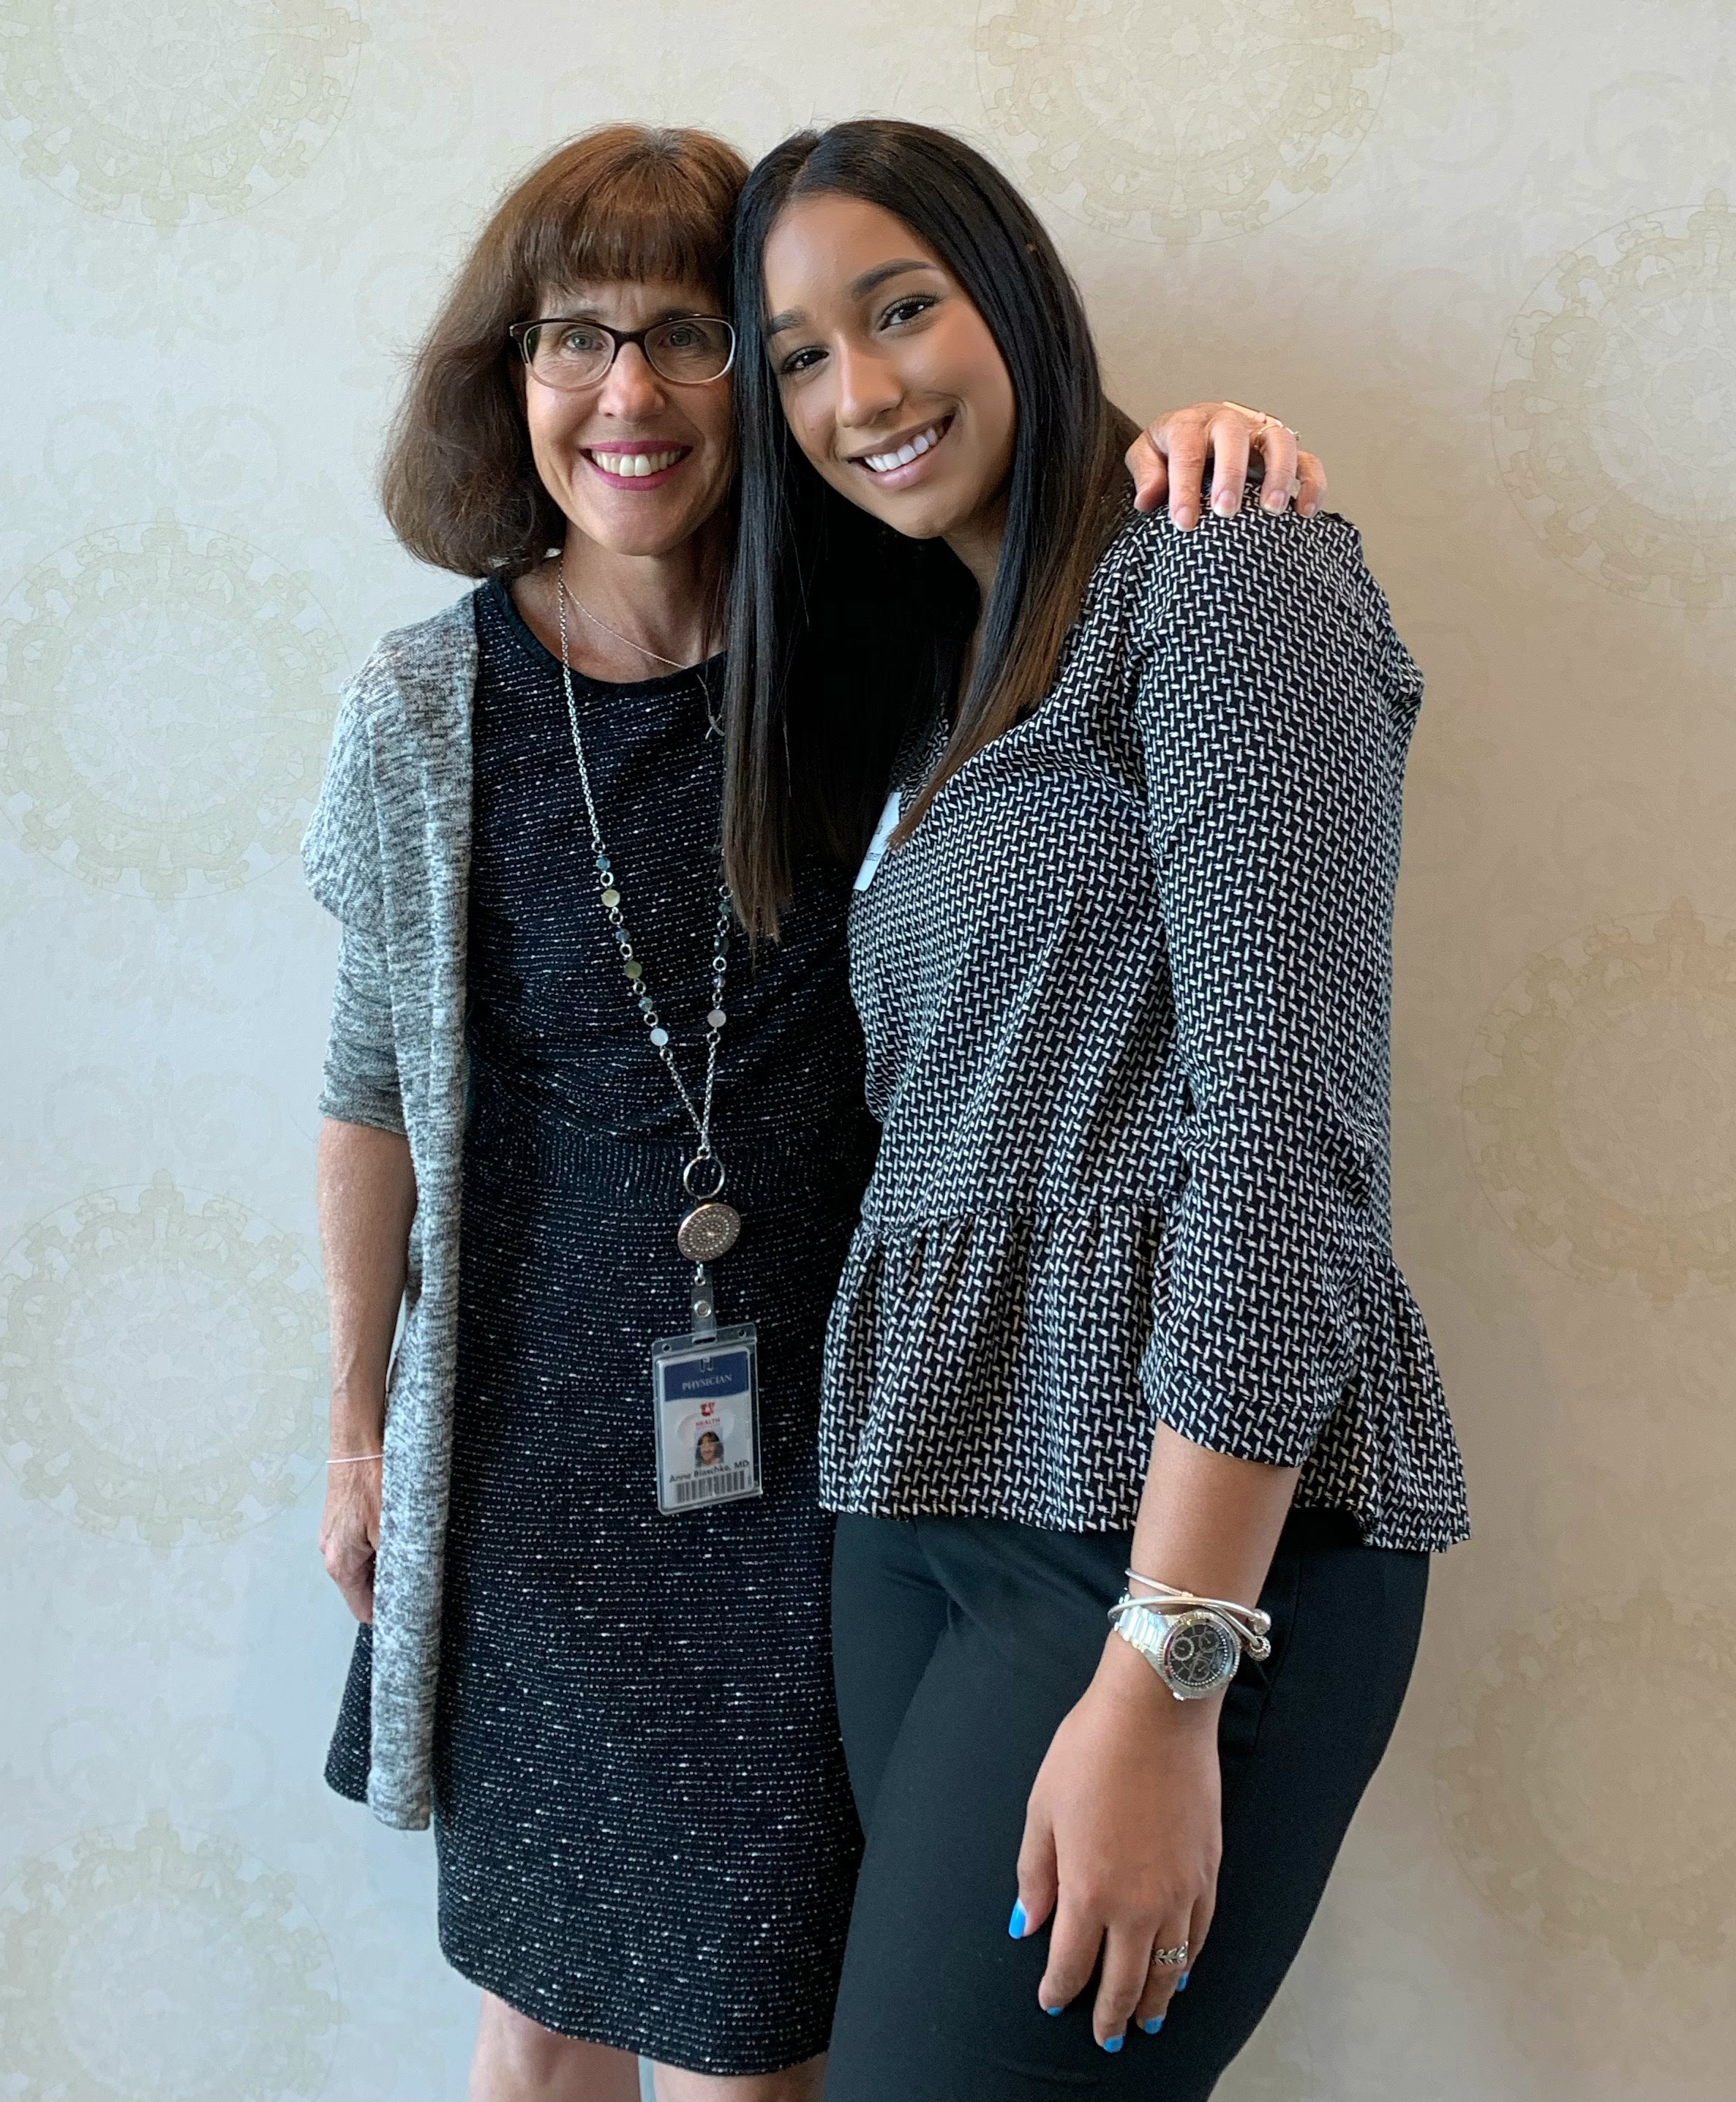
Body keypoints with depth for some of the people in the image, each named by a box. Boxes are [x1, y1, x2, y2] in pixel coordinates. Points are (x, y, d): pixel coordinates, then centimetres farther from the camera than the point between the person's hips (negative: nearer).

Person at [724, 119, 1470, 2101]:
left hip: (1186, 1512, -8)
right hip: (923, 1496, 8)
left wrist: (1165, 1674, -20)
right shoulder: (930, 674, 19)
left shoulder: (1221, 568, -6)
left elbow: (1285, 1121, -16)